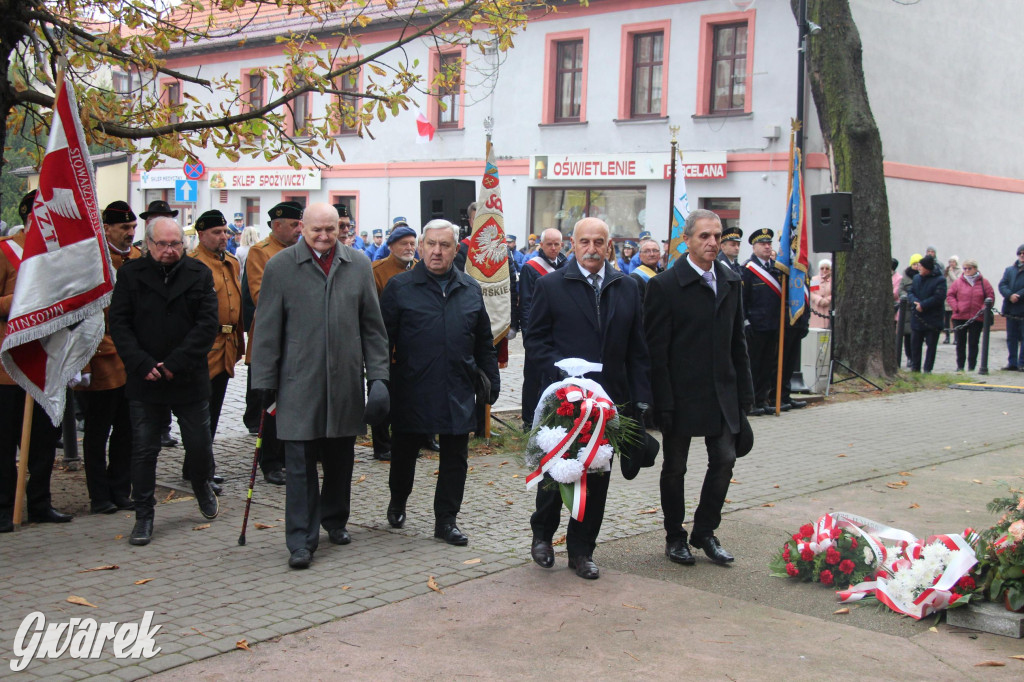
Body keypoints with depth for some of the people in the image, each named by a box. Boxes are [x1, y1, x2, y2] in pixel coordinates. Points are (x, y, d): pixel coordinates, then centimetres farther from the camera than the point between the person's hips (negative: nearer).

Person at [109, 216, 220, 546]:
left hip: (190, 379, 0)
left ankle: (202, 484, 39)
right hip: (144, 381, 0)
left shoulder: (199, 274, 0)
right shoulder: (130, 274, 1)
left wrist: (176, 363, -14)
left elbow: (207, 324, -6)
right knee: (144, 450, 4)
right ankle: (144, 516, 15)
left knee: (199, 444, 8)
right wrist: (142, 364, -14)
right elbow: (119, 324, -2)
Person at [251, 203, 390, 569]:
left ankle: (334, 519, 34)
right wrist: (265, 381, -1)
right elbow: (267, 329, 1)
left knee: (340, 459, 14)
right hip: (299, 384, -3)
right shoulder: (280, 267, -1)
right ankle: (302, 539, 7)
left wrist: (378, 375, 3)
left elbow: (372, 326, 9)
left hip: (346, 383, 3)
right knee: (301, 464, -1)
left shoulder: (359, 266, 6)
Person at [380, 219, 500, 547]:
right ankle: (397, 502, 37)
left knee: (455, 458, 5)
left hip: (458, 393, 2)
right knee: (404, 453, 13)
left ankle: (446, 519, 16)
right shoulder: (400, 287, -2)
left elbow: (484, 343, 15)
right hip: (411, 392, -2)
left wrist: (492, 381, 11)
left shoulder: (470, 290, 9)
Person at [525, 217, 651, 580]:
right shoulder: (550, 285, -1)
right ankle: (542, 534, 30)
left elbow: (637, 349, 8)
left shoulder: (627, 288, 8)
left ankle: (581, 550, 19)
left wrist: (640, 398, 1)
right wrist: (558, 373, -16)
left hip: (609, 400, 3)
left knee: (597, 475, 7)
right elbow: (535, 340, -1)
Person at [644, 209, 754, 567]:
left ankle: (704, 531, 23)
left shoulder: (731, 281, 8)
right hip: (681, 395, -5)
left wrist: (744, 390, 9)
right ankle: (675, 537, 24)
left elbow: (737, 340, 13)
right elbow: (656, 349, -11)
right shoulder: (664, 285, -10)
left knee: (724, 460, 5)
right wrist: (663, 401, -16)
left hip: (722, 392, 5)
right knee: (675, 467, 8)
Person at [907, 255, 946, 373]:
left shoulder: (939, 280, -9)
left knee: (931, 345, 3)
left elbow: (939, 297, -17)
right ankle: (915, 367, 21)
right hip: (917, 318, 5)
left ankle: (927, 368, 9)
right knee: (915, 344, 10)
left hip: (932, 320, -5)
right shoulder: (916, 277, 9)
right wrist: (915, 302, -15)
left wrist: (922, 305, -18)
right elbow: (910, 293, 7)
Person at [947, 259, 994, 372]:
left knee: (973, 343, 3)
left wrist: (985, 308, -10)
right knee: (960, 342, 8)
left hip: (977, 318, -1)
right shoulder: (958, 282, 3)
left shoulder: (983, 282, 3)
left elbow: (991, 296, 4)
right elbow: (949, 295, 4)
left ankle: (971, 366, 9)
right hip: (959, 317, 1)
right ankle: (960, 366, 16)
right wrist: (955, 307, -10)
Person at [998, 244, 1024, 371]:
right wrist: (1010, 295, -15)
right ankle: (1012, 363, 12)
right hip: (1011, 309, 4)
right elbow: (1002, 285, 3)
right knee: (1011, 338, 7)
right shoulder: (1009, 270, 15)